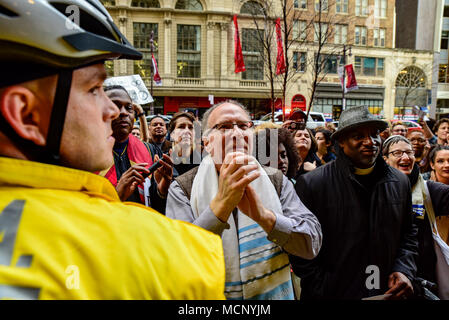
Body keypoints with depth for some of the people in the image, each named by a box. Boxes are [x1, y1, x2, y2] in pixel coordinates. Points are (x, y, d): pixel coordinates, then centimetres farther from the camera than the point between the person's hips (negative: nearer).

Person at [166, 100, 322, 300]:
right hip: (210, 295, -1)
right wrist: (222, 203, -37)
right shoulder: (183, 188, -15)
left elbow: (312, 245, -16)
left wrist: (264, 216, -32)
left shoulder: (276, 180, -8)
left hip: (274, 293, 2)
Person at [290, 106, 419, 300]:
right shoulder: (311, 183, -16)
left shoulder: (400, 182, 2)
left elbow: (408, 232, 13)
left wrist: (404, 270, -2)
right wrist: (323, 289, -15)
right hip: (332, 293, -4)